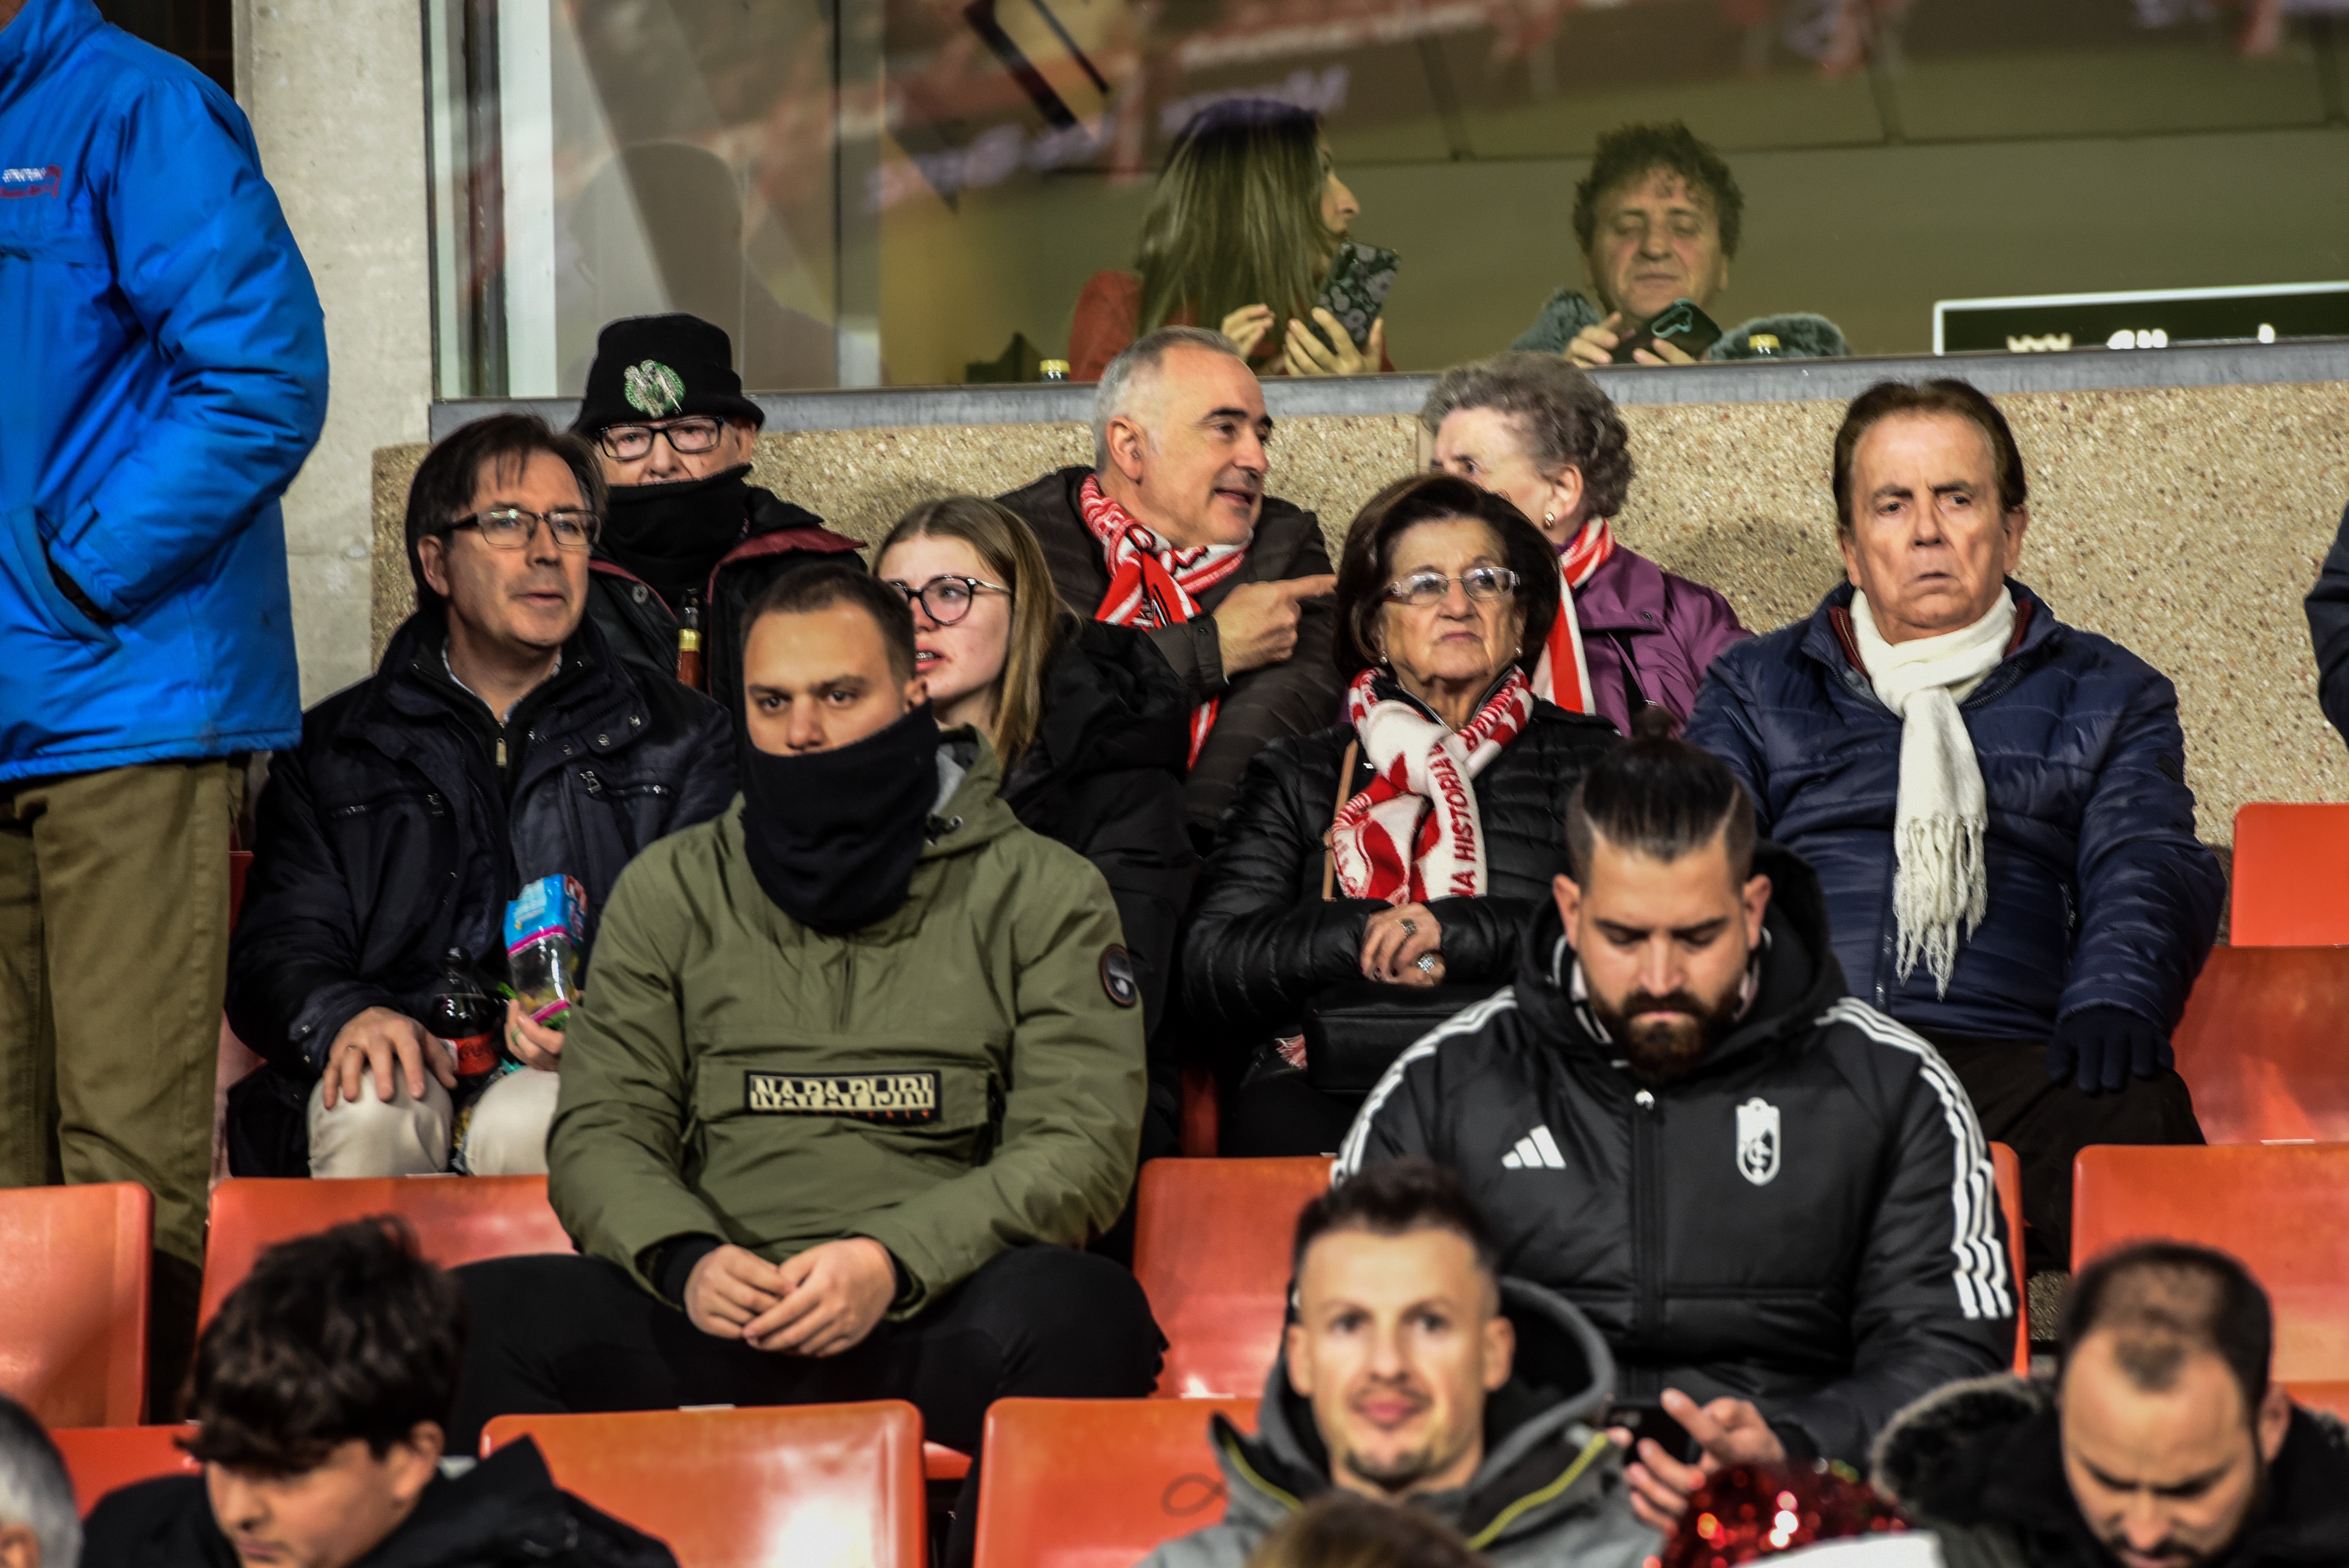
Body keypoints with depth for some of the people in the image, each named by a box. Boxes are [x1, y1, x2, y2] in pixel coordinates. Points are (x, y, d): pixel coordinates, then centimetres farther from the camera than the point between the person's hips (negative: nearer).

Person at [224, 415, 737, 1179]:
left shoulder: (679, 737, 18)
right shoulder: (333, 746, 20)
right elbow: (277, 950, 10)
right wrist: (348, 1017, -16)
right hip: (406, 1058, 1)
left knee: (528, 1125, -35)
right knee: (369, 1115, -34)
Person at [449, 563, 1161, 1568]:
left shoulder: (1041, 894, 11)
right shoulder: (671, 890, 18)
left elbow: (1081, 1146, 1)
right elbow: (600, 1134, 12)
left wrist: (894, 1261, -17)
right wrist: (687, 1259, -12)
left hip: (946, 1313, -2)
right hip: (720, 1318, 2)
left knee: (1077, 1313, -38)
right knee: (476, 1319, -27)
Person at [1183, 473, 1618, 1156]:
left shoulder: (1586, 759, 19)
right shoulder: (1300, 774, 21)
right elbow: (1211, 969, 9)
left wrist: (1455, 932, -9)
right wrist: (1363, 936, -6)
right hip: (1327, 1090, 2)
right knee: (1271, 1124, -36)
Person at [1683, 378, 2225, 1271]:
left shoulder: (2109, 696, 25)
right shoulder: (1758, 688, 27)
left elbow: (2150, 867, 9)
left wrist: (2113, 998, -15)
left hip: (2005, 1056, 0)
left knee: (2132, 1114, -36)